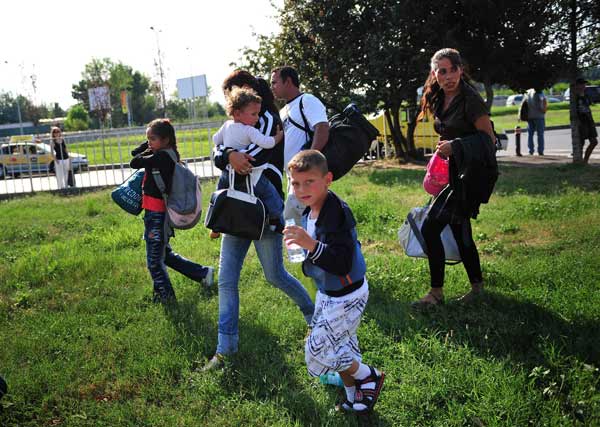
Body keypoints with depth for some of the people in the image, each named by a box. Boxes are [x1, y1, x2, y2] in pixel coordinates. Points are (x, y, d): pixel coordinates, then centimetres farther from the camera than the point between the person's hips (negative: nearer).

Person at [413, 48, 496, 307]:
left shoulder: (470, 99, -17)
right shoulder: (439, 101, 8)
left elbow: (489, 139, -16)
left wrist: (456, 146, -24)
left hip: (471, 172, -9)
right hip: (456, 170, 9)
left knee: (430, 228, -11)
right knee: (458, 229, 15)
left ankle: (436, 293, 0)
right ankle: (477, 287, 29)